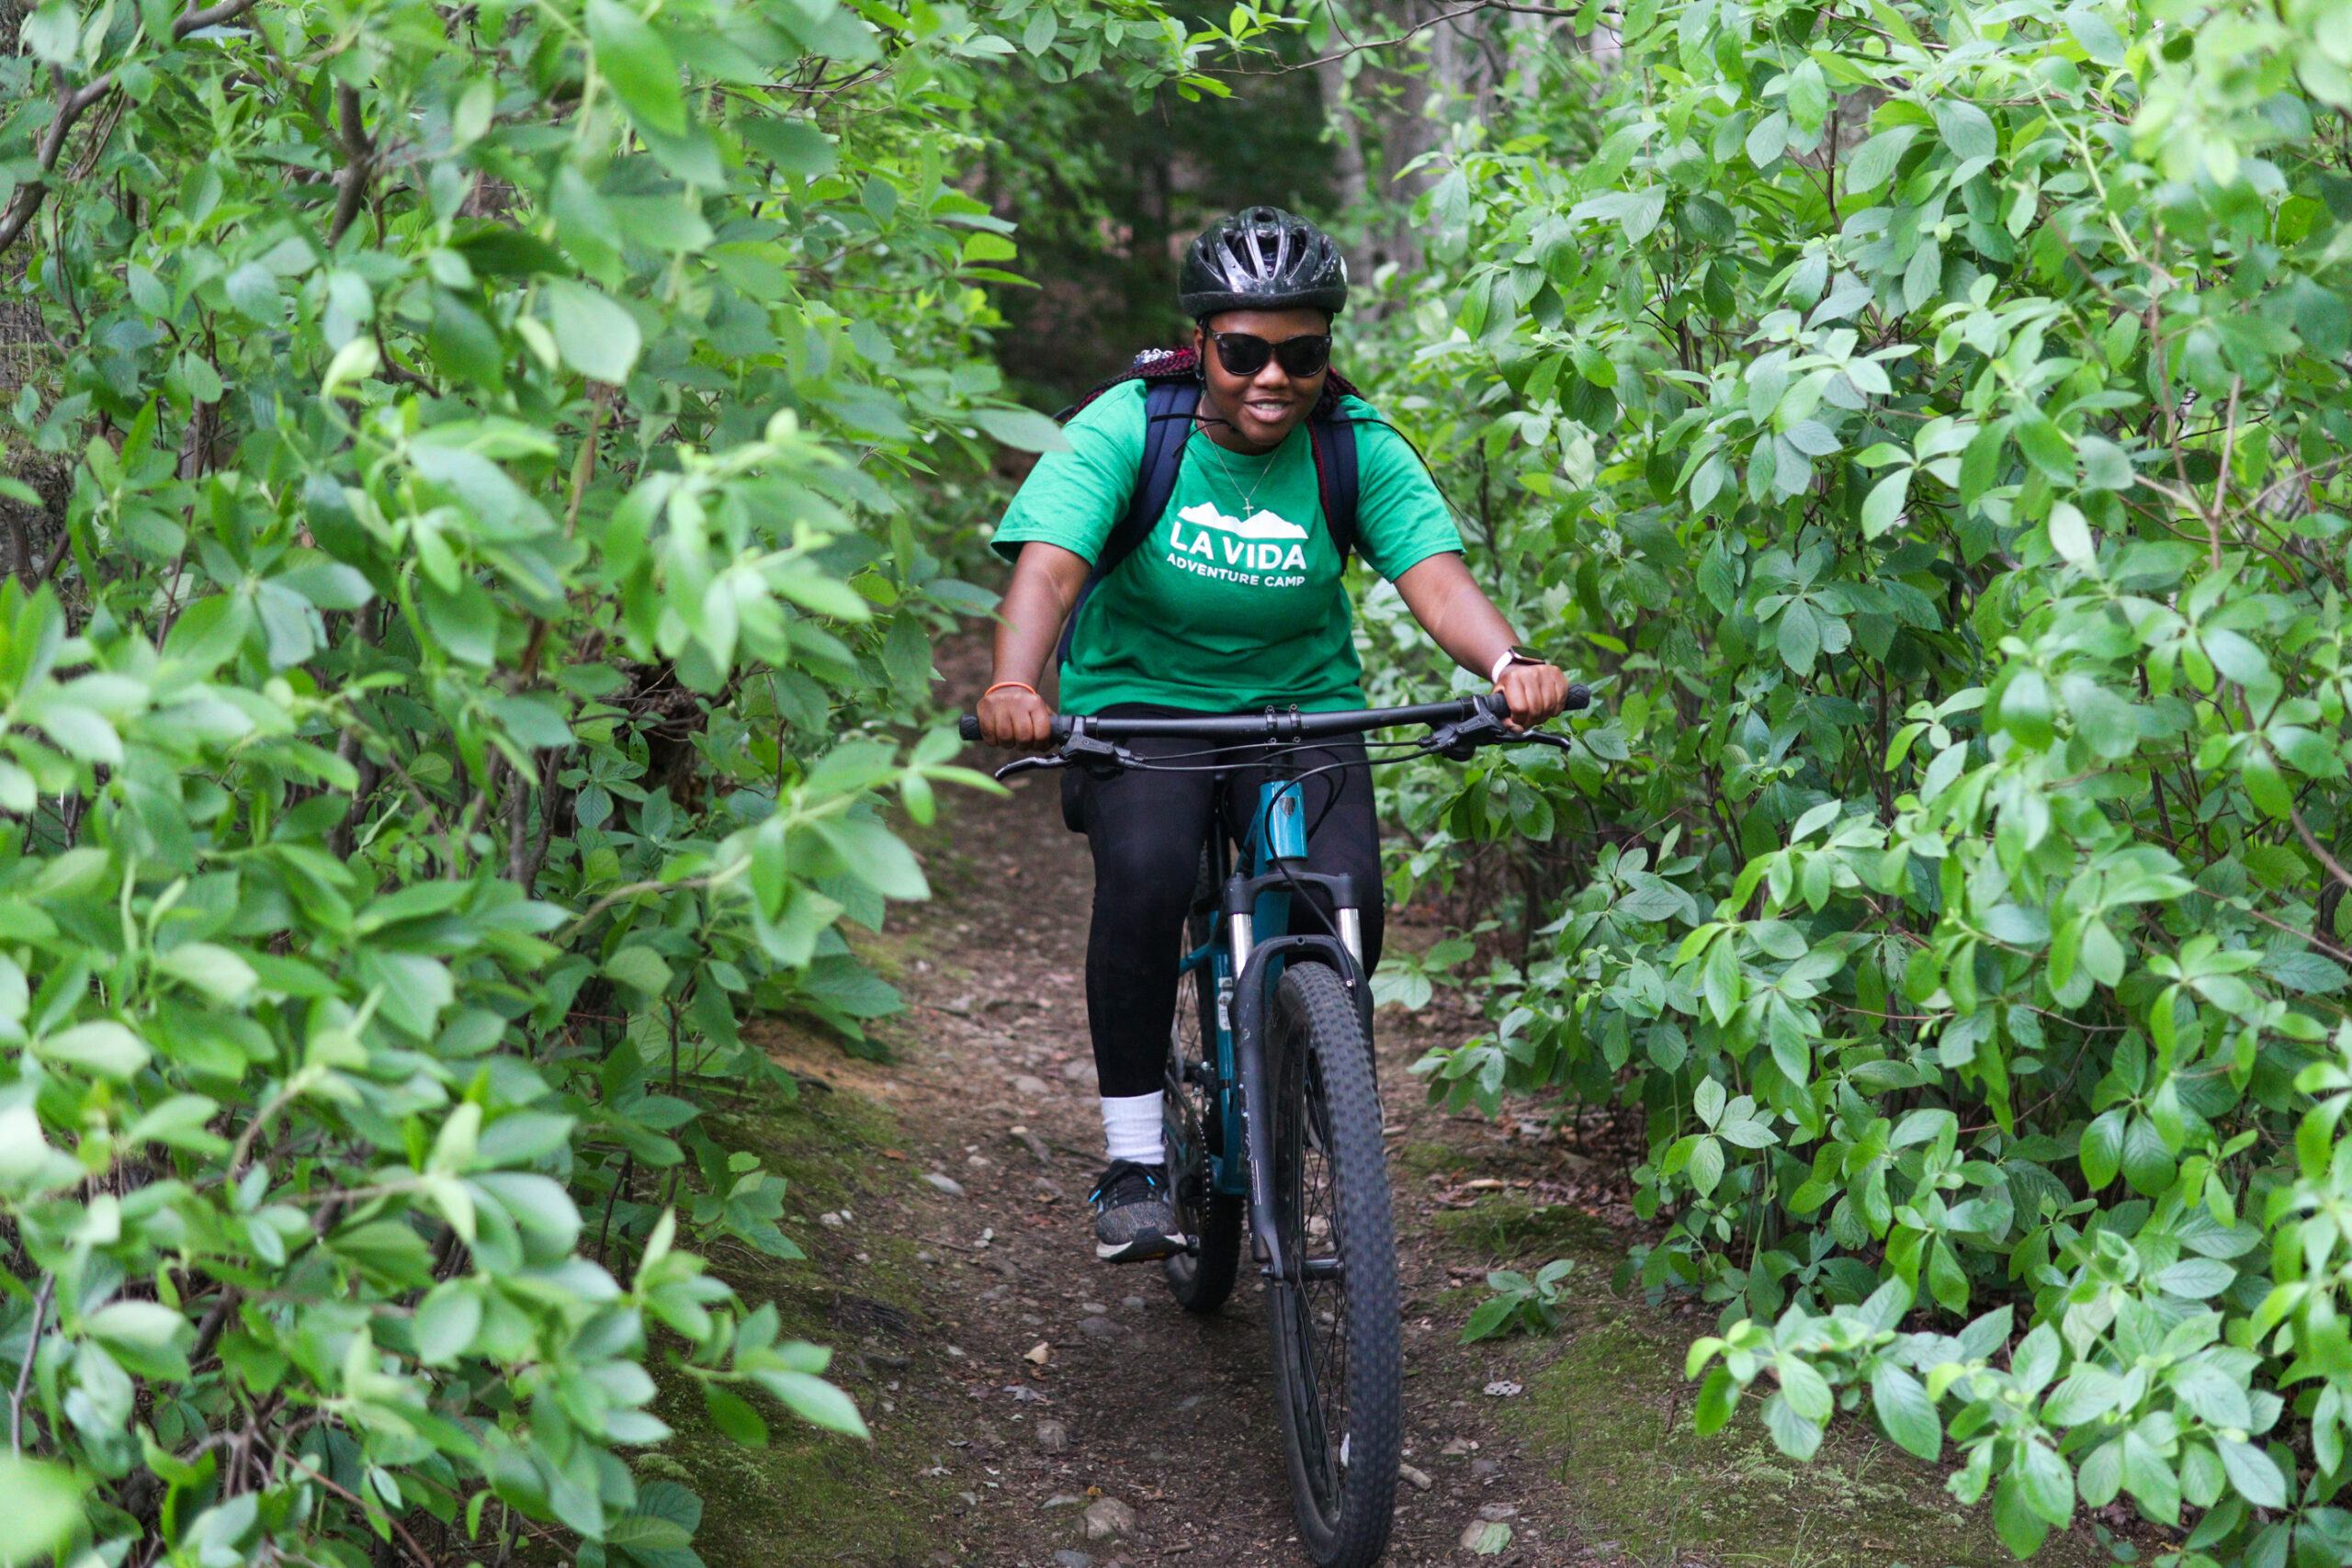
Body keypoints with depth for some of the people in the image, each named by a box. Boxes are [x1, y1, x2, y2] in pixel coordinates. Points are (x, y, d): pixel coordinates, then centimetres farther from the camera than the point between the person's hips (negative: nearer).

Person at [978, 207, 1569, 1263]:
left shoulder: (1357, 448, -9)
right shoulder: (1124, 430, -14)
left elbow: (1434, 575, -22)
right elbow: (1048, 565, -28)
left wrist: (1509, 663, -43)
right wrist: (1014, 683, -49)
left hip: (1299, 708, 2)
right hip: (1139, 702, -2)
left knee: (1347, 900, -22)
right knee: (1145, 875, -30)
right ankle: (1132, 1159, -15)